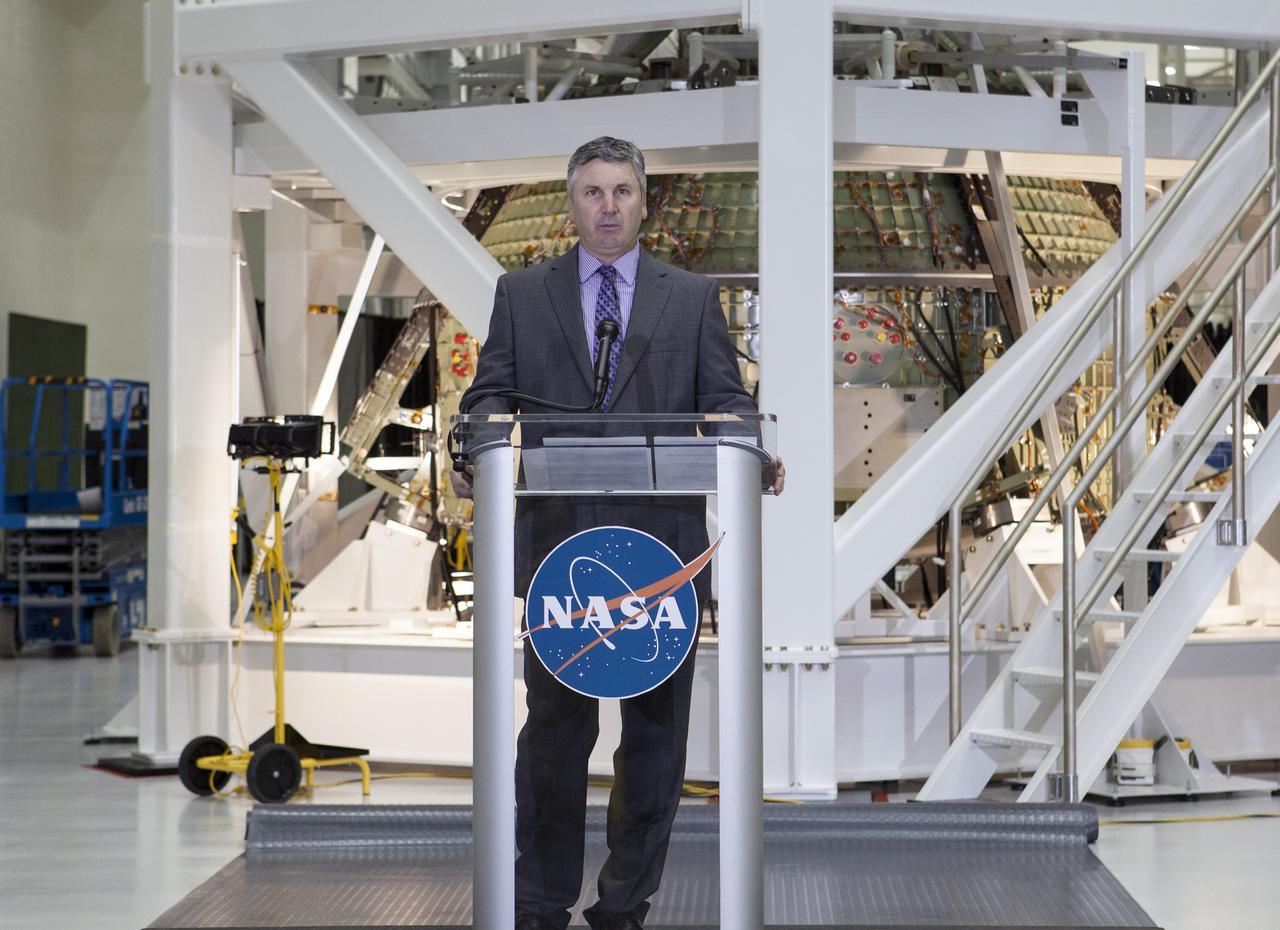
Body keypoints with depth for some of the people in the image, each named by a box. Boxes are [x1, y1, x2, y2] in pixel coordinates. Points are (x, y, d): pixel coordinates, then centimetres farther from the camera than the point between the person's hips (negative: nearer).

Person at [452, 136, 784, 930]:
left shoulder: (694, 297, 10)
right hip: (559, 542, 0)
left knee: (655, 728, 5)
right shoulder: (523, 295, 11)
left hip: (661, 544, 1)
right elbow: (492, 392, 6)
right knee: (555, 725, 2)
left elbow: (725, 400, 4)